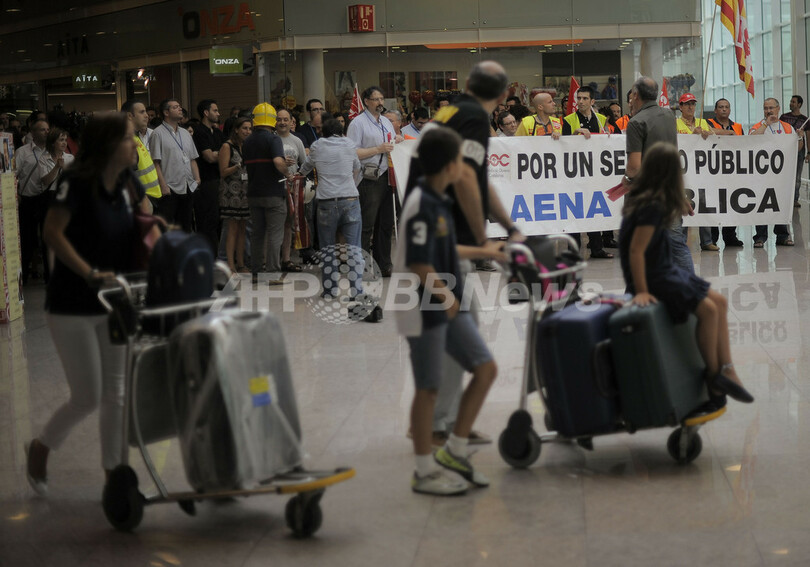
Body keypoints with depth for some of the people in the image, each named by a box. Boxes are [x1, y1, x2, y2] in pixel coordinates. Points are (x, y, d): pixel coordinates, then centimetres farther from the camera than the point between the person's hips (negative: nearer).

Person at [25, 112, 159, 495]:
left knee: (116, 393, 8)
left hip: (114, 303, 6)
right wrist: (90, 273, -27)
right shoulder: (77, 183, -17)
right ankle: (40, 448, 26)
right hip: (73, 307, -6)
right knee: (87, 397, -2)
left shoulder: (127, 184, 2)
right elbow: (53, 232, -23)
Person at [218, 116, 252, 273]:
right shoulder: (227, 146, -5)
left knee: (242, 229, 7)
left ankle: (240, 264, 11)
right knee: (233, 228, -8)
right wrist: (239, 166, -20)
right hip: (231, 192, -7)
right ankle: (231, 265, -6)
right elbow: (223, 172, -10)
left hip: (245, 192, 7)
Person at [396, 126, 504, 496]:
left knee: (486, 369, 9)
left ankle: (454, 452, 19)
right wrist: (444, 294, -17)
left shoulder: (438, 202, 10)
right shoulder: (421, 205, -19)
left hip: (449, 307, 10)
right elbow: (417, 264, -24)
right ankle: (425, 471, 14)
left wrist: (481, 252, 31)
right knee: (429, 388, 1)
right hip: (425, 310, -9)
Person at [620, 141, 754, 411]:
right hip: (652, 278, -10)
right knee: (708, 309, -20)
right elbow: (635, 251, -24)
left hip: (665, 271, 10)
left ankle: (726, 369, 2)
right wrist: (641, 292, -22)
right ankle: (714, 374, -5)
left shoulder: (641, 199, 5)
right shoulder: (652, 207, -23)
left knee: (720, 302, 4)